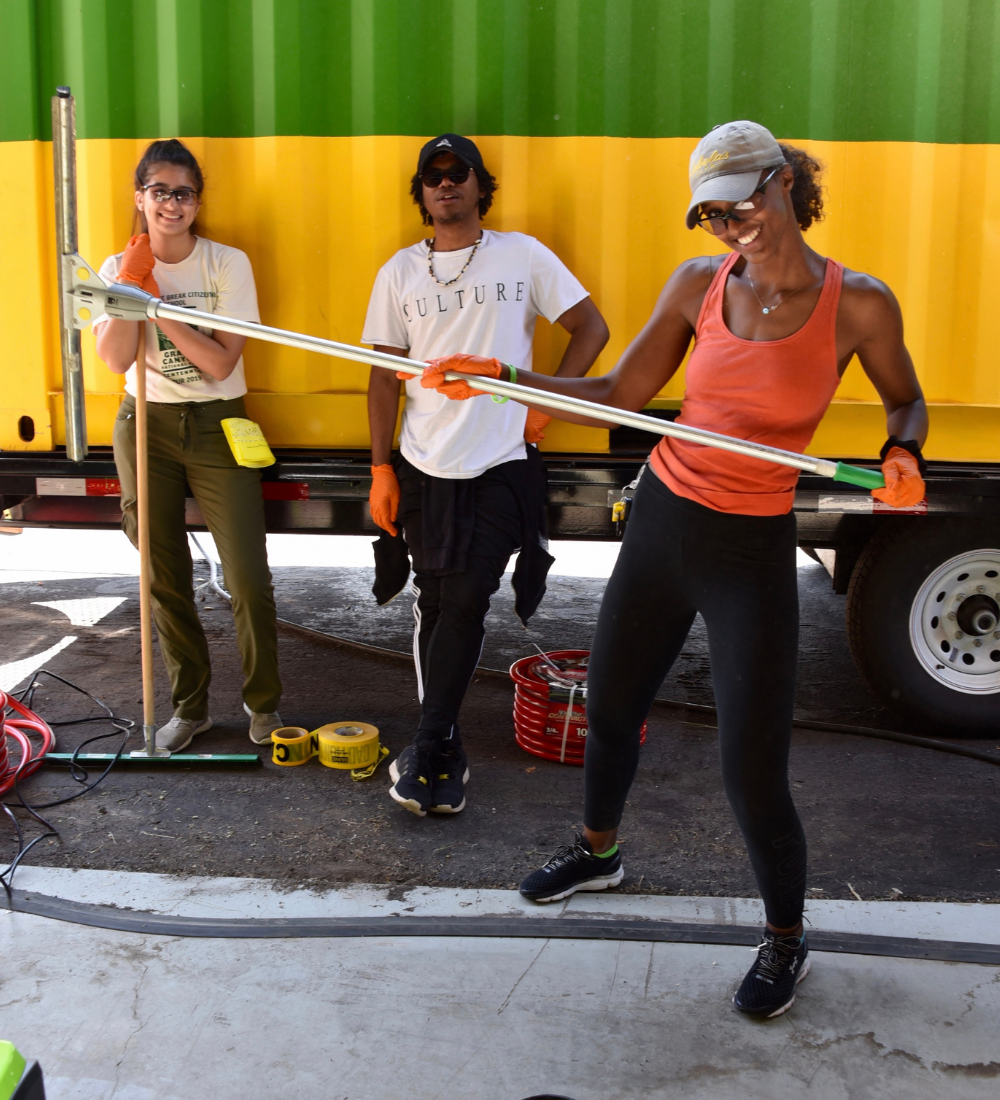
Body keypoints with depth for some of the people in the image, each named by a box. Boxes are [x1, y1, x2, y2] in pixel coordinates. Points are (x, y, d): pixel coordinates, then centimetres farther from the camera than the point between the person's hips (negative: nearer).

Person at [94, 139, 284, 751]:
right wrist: (132, 285, -17)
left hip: (217, 425, -2)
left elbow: (221, 362, -13)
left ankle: (263, 706, 13)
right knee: (165, 579, 9)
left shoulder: (228, 264, -4)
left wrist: (158, 302, -16)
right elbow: (116, 360, -12)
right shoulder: (119, 268, 3)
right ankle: (190, 706, 25)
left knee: (249, 578, -7)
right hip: (146, 426, 3)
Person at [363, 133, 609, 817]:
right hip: (424, 467, 3)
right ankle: (443, 750, 18)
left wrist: (548, 403, -2)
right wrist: (381, 469, 2)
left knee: (465, 601, -8)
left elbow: (592, 329, 6)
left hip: (501, 464, -2)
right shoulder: (401, 271, 8)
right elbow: (385, 375, 8)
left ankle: (428, 748, 3)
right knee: (435, 604, 7)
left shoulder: (522, 255, 3)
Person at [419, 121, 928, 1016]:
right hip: (661, 521, 4)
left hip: (753, 550, -4)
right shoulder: (698, 285, -2)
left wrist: (903, 457, -17)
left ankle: (787, 940, 26)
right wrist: (503, 380, -6)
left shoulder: (856, 303, -11)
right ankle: (598, 852, 50)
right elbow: (620, 396, 3)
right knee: (610, 708, 20)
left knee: (753, 774, -3)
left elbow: (906, 402, 6)